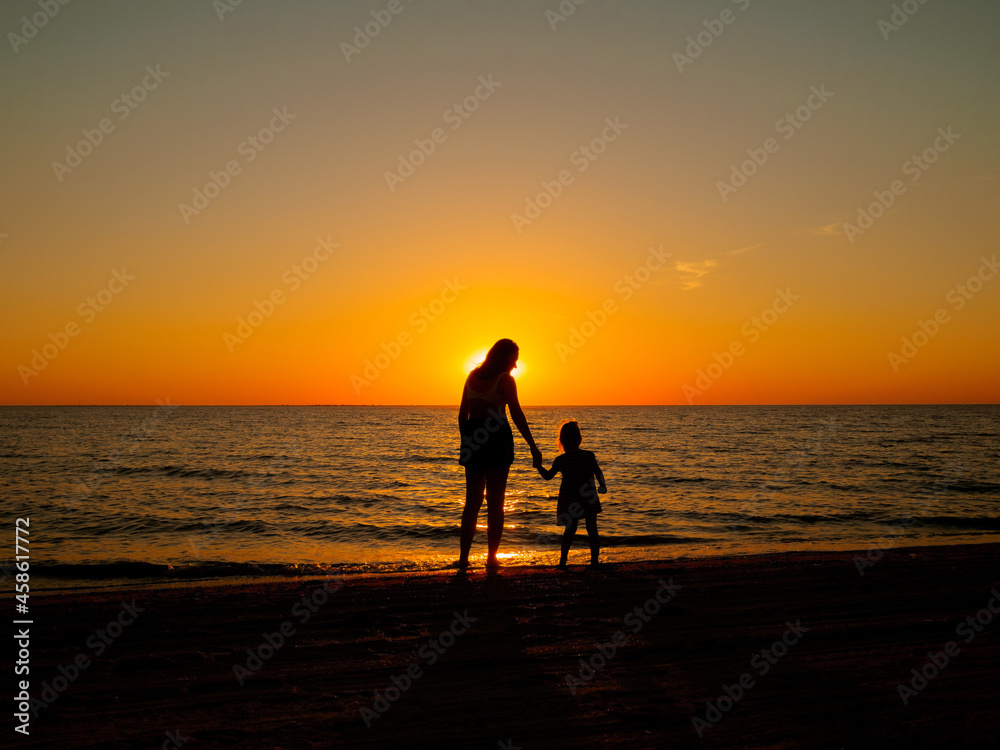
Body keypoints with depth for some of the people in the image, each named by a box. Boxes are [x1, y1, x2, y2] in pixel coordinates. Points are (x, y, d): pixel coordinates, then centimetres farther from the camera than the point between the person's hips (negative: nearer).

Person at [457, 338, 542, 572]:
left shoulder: (473, 376, 11)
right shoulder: (505, 379, -5)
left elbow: (462, 414, 11)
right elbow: (517, 415, -12)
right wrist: (533, 447, -11)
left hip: (472, 437, 5)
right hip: (498, 438, -5)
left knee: (472, 501, 10)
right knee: (495, 502, 3)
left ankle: (463, 558, 5)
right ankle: (492, 558, 2)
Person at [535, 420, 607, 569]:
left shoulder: (561, 460, -6)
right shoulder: (589, 456, -3)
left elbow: (548, 476, 2)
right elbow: (598, 473, 2)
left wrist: (538, 465, 16)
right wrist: (602, 486, 17)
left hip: (570, 502, 0)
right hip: (589, 500, 0)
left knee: (570, 530, 8)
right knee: (592, 530, 6)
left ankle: (563, 560, 6)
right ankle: (594, 560, 6)